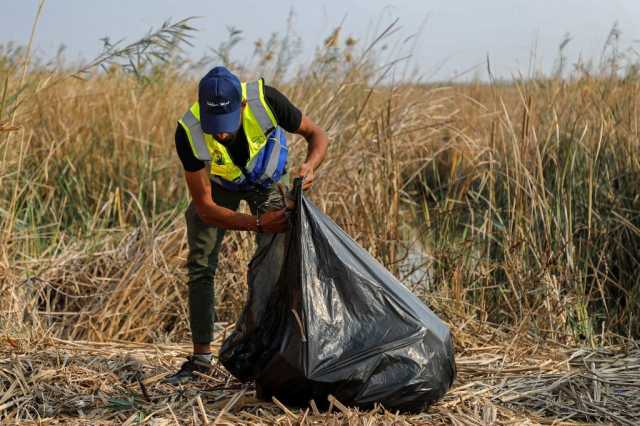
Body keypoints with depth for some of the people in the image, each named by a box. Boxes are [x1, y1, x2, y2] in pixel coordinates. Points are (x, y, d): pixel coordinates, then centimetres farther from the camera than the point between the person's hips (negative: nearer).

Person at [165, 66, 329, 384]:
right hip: (219, 183, 0)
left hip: (268, 179, 0)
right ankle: (201, 355, 7)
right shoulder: (189, 132, -39)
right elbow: (206, 209, -33)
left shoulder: (265, 100, -39)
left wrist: (310, 165, -44)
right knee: (200, 265, -4)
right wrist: (258, 223, -47)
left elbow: (317, 135, -21)